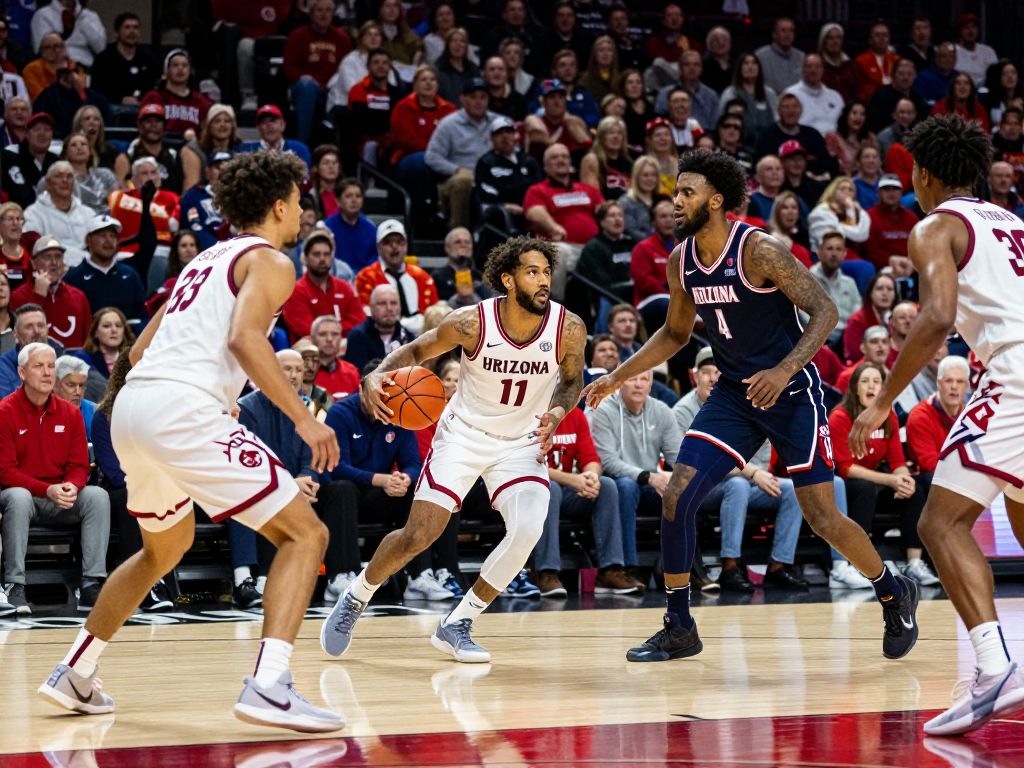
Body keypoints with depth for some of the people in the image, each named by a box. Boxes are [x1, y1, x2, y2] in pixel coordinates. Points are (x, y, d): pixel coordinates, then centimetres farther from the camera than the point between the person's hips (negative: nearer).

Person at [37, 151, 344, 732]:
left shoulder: (206, 260, 28)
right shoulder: (269, 261, 3)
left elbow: (140, 349, 30)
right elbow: (245, 338, -16)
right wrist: (304, 418, -16)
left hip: (133, 403, 9)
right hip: (184, 408, -9)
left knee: (167, 546, 31)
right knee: (305, 533, -5)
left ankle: (75, 674, 33)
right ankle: (269, 687, -22)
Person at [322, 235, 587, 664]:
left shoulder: (568, 329, -16)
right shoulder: (472, 323, -20)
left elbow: (572, 380, 4)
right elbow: (416, 351, -4)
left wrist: (557, 412, -18)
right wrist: (377, 376, -24)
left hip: (523, 442, 1)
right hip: (463, 433, -1)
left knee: (528, 529, -24)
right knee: (418, 536, -8)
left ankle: (457, 626, -6)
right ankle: (355, 600, 23)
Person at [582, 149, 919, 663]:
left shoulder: (760, 251, -20)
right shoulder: (681, 260, 1)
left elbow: (825, 311, -19)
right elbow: (675, 333, 17)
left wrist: (786, 370, -32)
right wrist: (617, 377, 9)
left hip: (791, 392, -6)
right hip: (734, 393, 6)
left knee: (821, 518, -4)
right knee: (676, 495, -9)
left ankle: (894, 594, 23)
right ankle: (679, 629, 2)